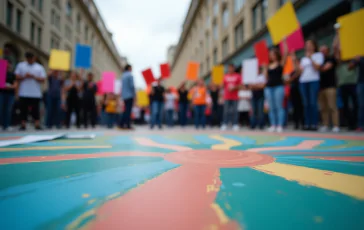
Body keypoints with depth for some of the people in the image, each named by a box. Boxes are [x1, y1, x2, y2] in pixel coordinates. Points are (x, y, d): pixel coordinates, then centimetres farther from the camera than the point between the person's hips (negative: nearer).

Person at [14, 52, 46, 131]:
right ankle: (23, 125, 9)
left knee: (36, 110, -1)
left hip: (36, 94, -1)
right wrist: (24, 77, -12)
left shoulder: (40, 67, 9)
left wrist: (33, 76, -12)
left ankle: (37, 125, 2)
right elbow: (17, 77, 6)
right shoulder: (20, 65, 11)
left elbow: (43, 79, 2)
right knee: (23, 109, 3)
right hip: (23, 93, 1)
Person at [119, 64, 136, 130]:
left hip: (124, 96, 8)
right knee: (128, 110, -6)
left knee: (126, 110, 13)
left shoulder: (123, 76, 15)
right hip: (130, 95, -8)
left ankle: (121, 124, 11)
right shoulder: (130, 75, -9)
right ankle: (128, 125, -4)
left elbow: (122, 86, 16)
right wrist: (134, 95, -10)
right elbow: (132, 86, -16)